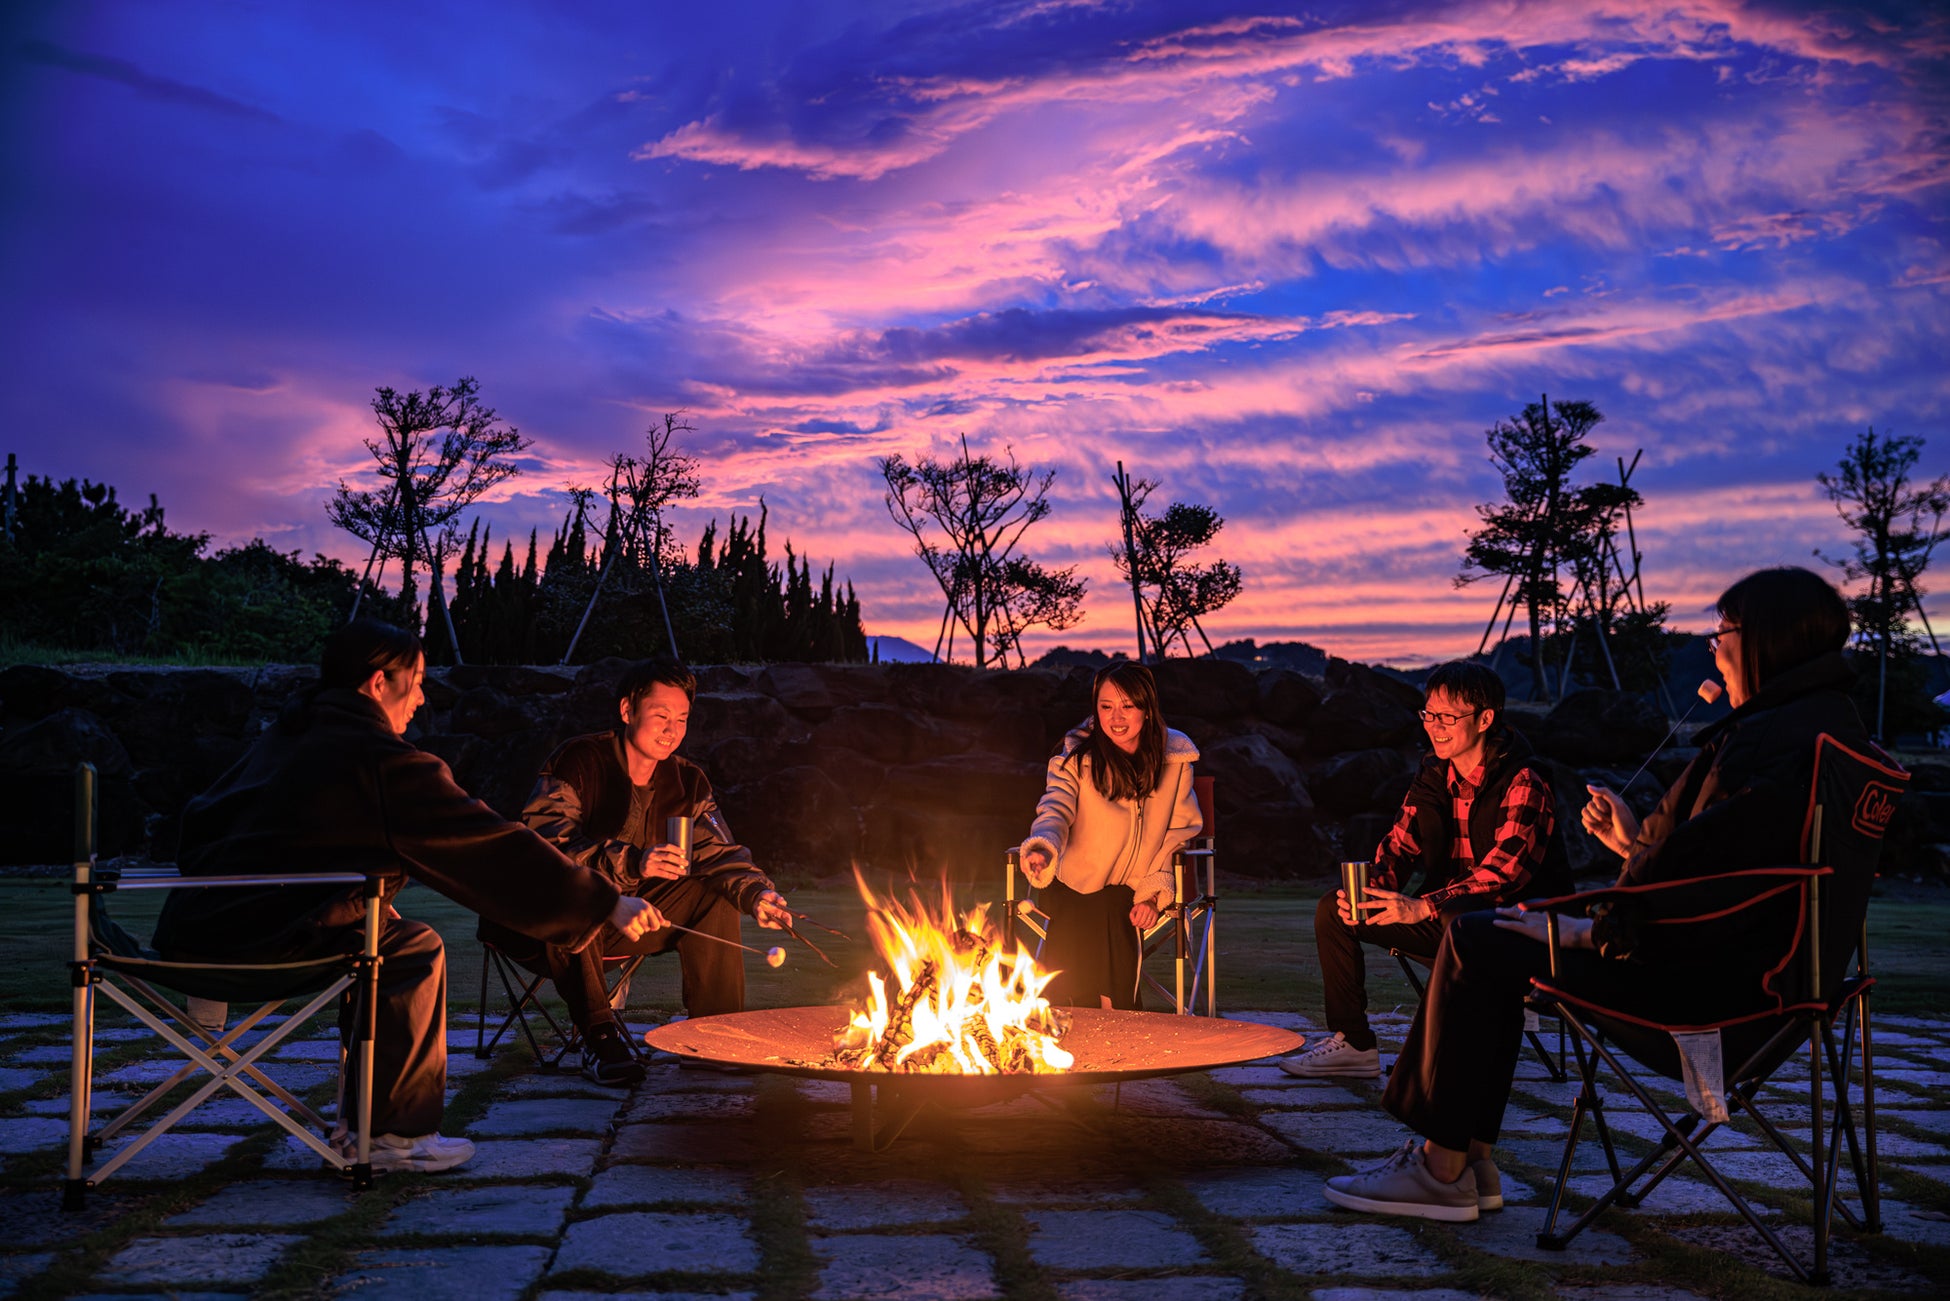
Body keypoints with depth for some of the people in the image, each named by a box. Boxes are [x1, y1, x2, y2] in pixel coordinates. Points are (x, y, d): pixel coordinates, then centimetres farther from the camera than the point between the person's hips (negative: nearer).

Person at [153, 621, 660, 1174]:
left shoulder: (283, 736, 18)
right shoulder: (383, 761, -9)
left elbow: (204, 815, 26)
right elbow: (497, 848, -9)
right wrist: (606, 904, -4)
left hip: (190, 928, 9)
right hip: (257, 937, -9)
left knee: (379, 939, 20)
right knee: (414, 951, 1)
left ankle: (363, 1120, 24)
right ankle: (389, 1134, 3)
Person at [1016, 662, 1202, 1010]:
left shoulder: (1175, 756, -3)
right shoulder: (1075, 755, -7)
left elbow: (1178, 831, 4)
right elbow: (1055, 809, -20)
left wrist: (1154, 893, -7)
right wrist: (1042, 849, -44)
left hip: (1137, 891, 1)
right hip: (1076, 888, 0)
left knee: (1108, 916, -29)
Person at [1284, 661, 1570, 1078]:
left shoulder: (1524, 784, -18)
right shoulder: (1433, 776, 6)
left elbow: (1504, 874, -27)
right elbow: (1399, 844, 6)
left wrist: (1423, 907, -37)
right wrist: (1368, 891, -17)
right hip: (1444, 916, 8)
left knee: (1461, 919, -42)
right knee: (1333, 910, -3)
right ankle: (1352, 1043, 5)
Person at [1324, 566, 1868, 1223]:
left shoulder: (1785, 741, -21)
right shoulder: (1819, 720, 15)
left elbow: (1709, 877, -26)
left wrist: (1589, 933, -16)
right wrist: (1634, 842, 18)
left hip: (1707, 988, -11)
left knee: (1474, 942, -7)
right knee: (1493, 940, 13)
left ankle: (1442, 1171, 1)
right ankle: (1467, 1156, 11)